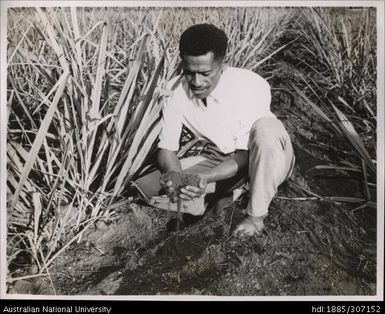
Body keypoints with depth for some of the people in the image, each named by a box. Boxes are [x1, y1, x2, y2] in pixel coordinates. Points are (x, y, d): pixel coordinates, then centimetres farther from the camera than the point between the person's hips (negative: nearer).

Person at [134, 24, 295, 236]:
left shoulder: (253, 87, -28)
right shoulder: (176, 91, -16)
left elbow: (245, 156, -25)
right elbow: (166, 148, -10)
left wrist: (206, 177, -42)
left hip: (265, 161, -2)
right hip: (218, 161, 3)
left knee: (266, 128, -40)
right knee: (147, 186, -14)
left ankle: (256, 215, -22)